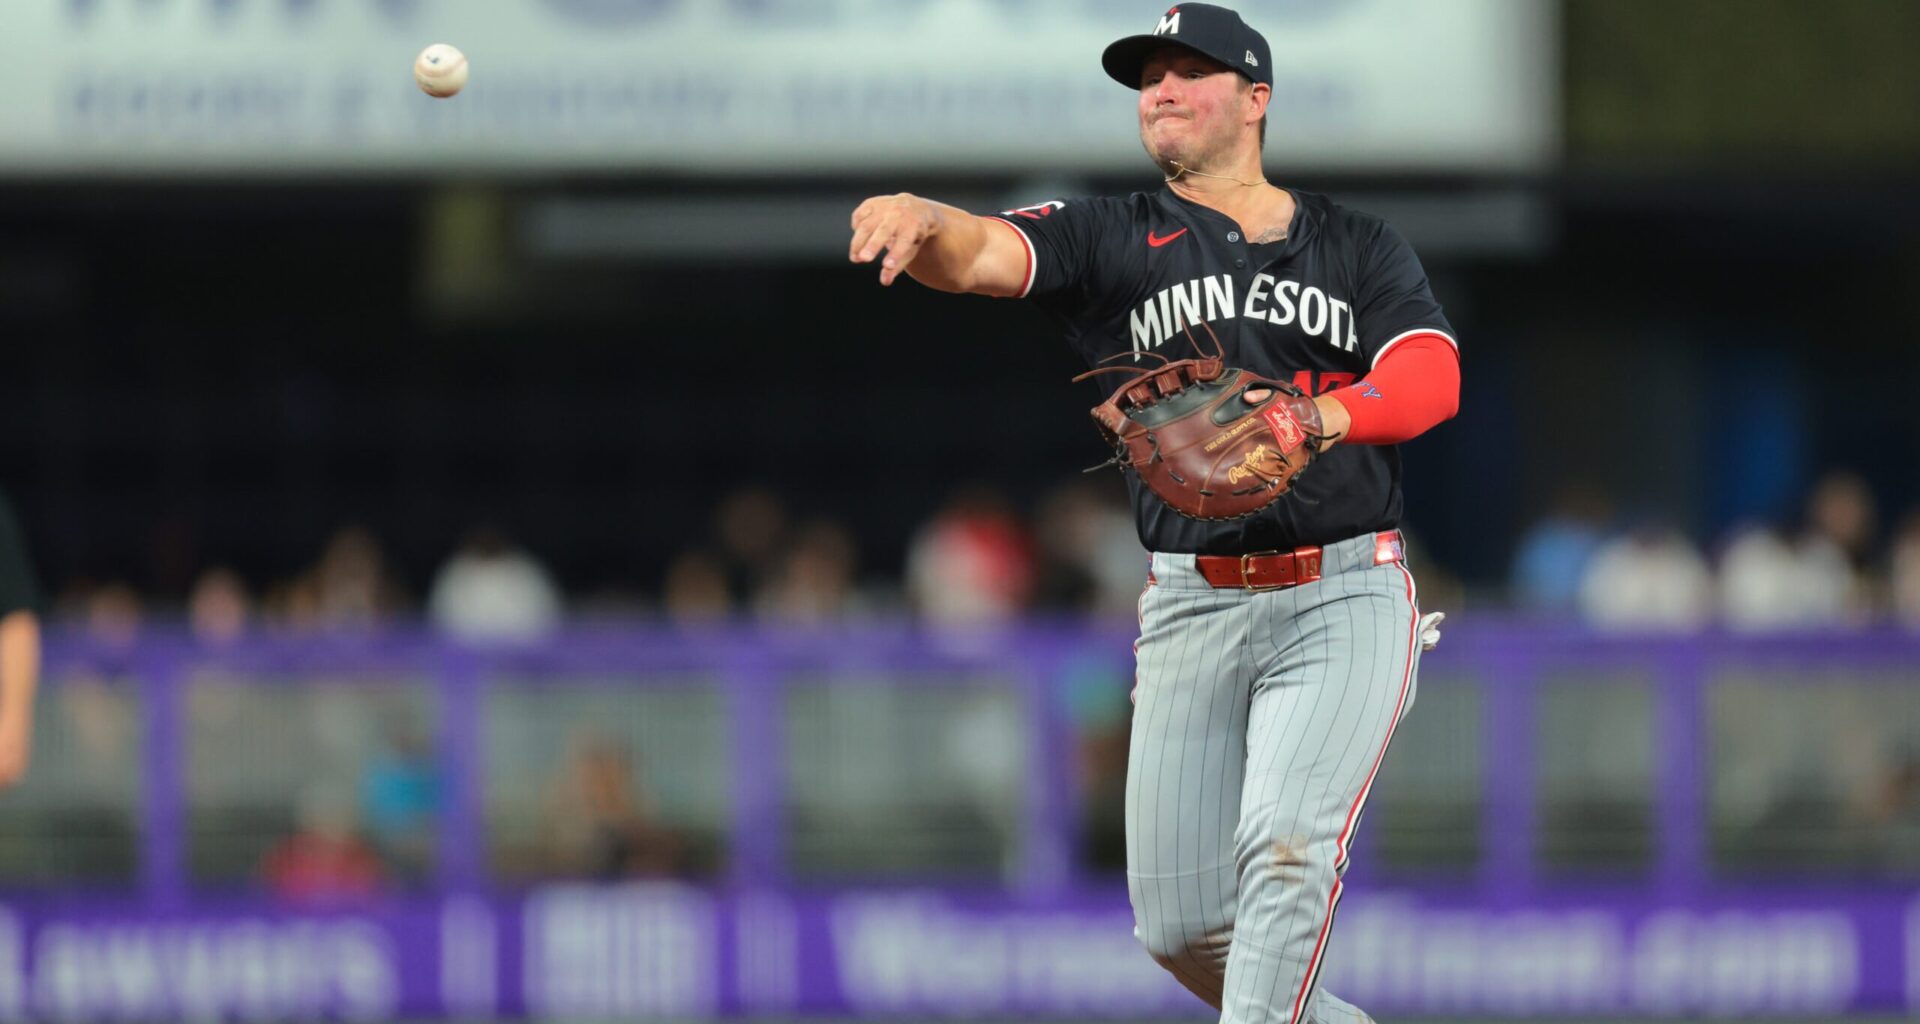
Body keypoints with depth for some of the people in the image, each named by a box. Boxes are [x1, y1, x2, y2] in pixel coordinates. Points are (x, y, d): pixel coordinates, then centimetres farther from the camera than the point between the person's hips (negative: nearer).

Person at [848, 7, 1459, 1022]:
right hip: (1190, 611, 2)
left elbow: (1432, 376, -9)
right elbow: (982, 254, -11)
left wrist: (1323, 415, -31)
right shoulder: (1110, 238, 9)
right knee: (1180, 926, 1)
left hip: (1344, 600, -2)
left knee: (1285, 850, -22)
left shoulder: (1360, 248, 9)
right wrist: (922, 222, -37)